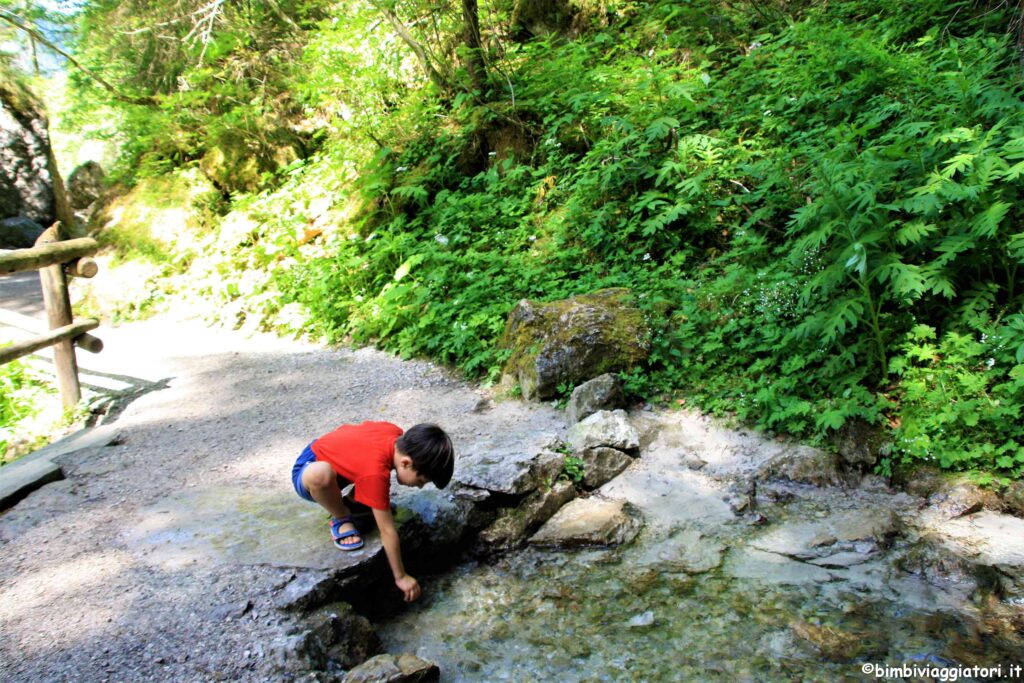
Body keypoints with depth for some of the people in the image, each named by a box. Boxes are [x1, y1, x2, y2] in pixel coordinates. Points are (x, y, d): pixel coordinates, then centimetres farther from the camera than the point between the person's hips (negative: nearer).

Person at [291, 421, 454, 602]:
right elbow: (387, 531, -29)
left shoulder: (396, 434, -15)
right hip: (309, 470, -7)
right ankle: (341, 518, -10)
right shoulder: (375, 472, -36)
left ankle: (354, 497, 9)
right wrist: (401, 577, -20)